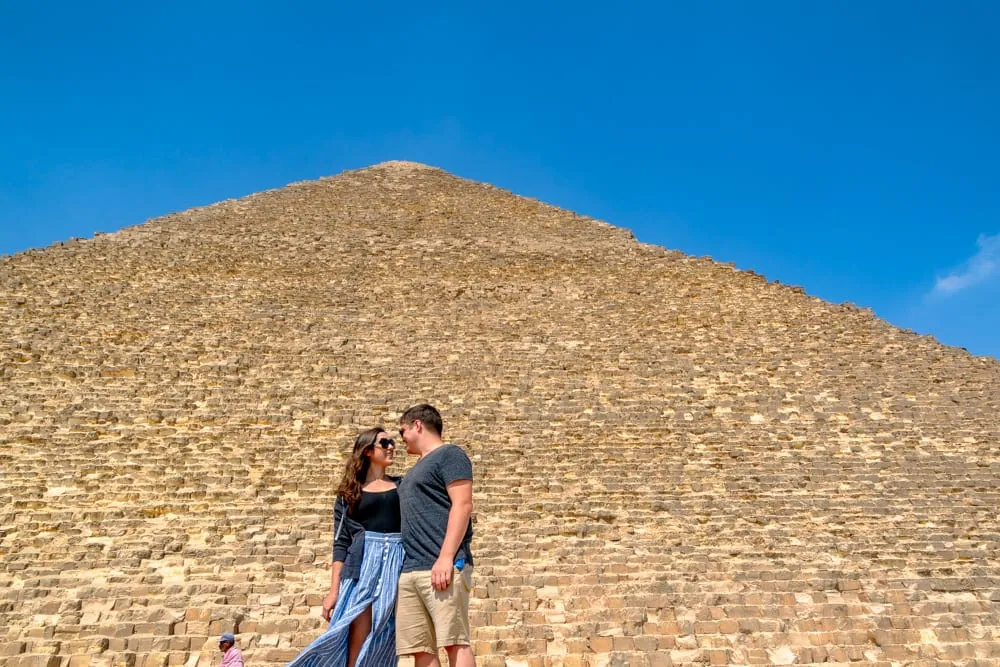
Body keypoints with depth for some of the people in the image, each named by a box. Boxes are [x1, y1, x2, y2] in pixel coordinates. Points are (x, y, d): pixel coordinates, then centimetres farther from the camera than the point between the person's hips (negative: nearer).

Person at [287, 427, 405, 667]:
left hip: (399, 565, 2)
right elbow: (341, 543, 6)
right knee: (357, 647, -7)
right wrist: (334, 590, -1)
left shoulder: (403, 485, 16)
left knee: (386, 646, 0)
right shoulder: (349, 493, 11)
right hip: (363, 566, -1)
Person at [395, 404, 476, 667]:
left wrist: (446, 557, -20)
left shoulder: (449, 454, 2)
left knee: (455, 641, -10)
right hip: (409, 571, 8)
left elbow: (462, 505, -11)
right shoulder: (416, 470, 28)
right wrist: (403, 567, 17)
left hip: (442, 567, -8)